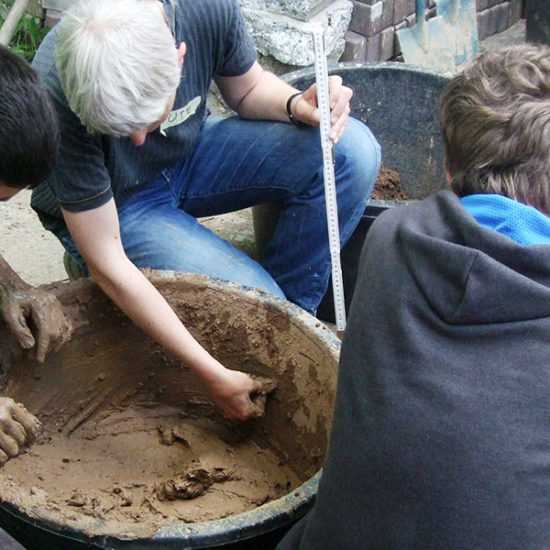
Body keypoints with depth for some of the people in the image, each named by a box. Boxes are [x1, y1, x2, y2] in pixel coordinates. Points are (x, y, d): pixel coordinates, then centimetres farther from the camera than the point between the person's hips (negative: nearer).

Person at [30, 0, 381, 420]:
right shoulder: (55, 93, -35)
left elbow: (248, 88, 1)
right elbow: (106, 265, -28)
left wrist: (296, 105, -24)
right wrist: (214, 375, -28)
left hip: (193, 154, 5)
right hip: (118, 206, -4)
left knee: (353, 150, -17)